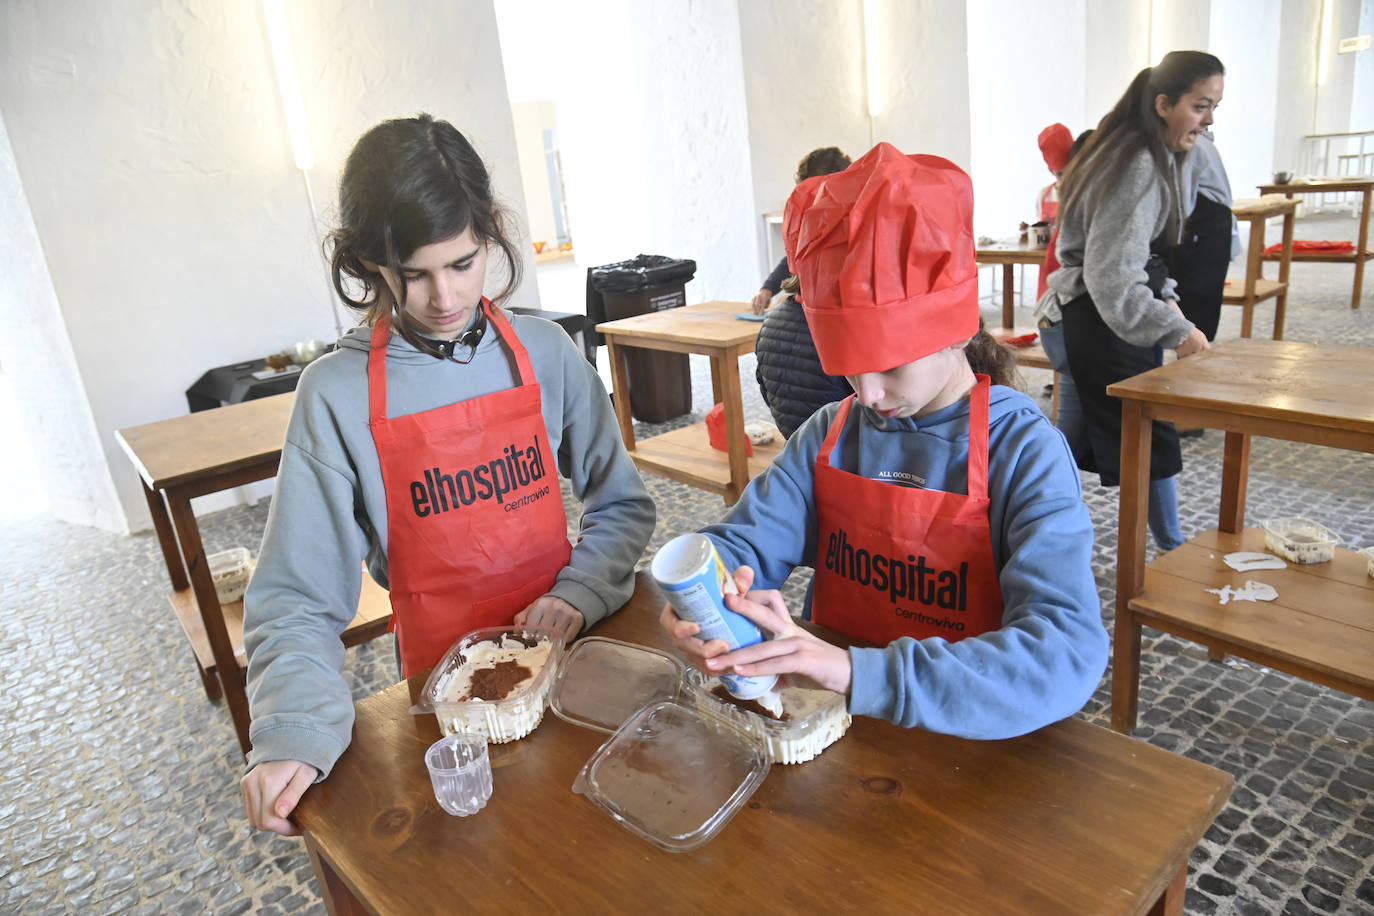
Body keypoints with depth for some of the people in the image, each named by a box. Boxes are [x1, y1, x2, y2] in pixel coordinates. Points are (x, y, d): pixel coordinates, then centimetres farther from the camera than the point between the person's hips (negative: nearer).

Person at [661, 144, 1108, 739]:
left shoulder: (1026, 451, -13)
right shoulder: (832, 432, 2)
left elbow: (1069, 655, -26)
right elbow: (743, 541, 0)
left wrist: (860, 673, -37)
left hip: (960, 744, -2)